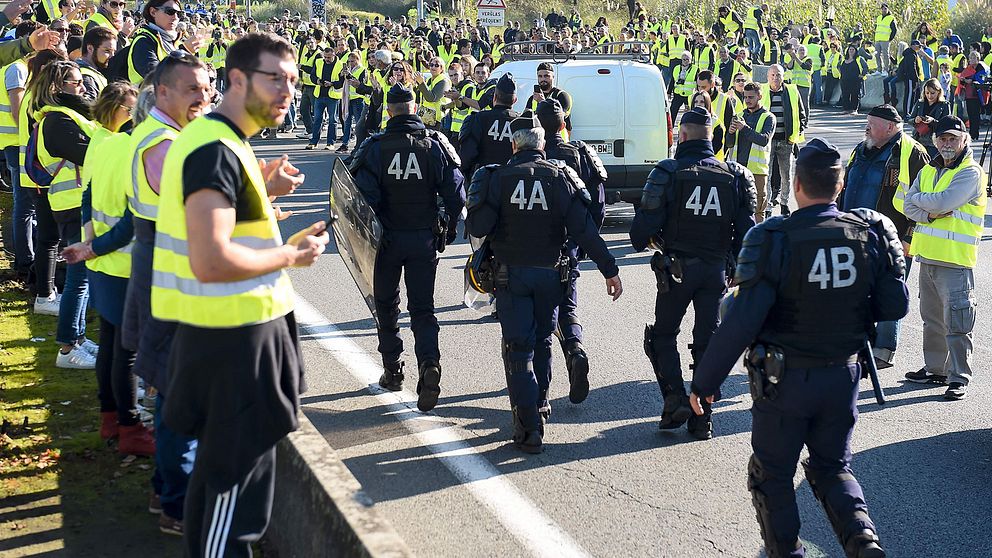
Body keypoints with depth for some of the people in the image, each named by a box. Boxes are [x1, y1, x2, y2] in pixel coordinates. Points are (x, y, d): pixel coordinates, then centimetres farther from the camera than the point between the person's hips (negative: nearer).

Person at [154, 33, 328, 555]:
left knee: (217, 469, 24)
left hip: (225, 330, 11)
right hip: (234, 336, -11)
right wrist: (292, 254, -17)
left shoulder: (223, 141, 13)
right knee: (238, 481, -1)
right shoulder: (216, 150, -21)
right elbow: (211, 262, -29)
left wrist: (261, 189, 11)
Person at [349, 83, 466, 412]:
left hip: (387, 238, -1)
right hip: (424, 239, 1)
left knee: (386, 305, 17)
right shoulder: (435, 146, -4)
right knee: (422, 309, 6)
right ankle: (429, 363, -18)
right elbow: (456, 192, -7)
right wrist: (449, 230, 7)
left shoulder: (375, 148, -9)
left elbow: (364, 196, -15)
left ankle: (392, 370, 23)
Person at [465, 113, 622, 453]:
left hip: (510, 273, -2)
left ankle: (529, 429, -8)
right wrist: (609, 270, -4)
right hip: (549, 273, 2)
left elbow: (477, 228, -14)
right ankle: (538, 409, 34)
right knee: (542, 342, 20)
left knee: (518, 349, 0)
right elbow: (584, 230, -7)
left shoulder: (498, 178, -7)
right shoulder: (561, 178, -2)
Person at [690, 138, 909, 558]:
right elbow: (896, 306, -2)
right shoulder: (870, 235, -8)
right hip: (843, 377, 4)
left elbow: (741, 322, -22)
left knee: (772, 475, 15)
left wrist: (704, 380, -13)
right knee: (832, 467, 21)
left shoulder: (775, 240, -20)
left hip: (785, 381, -4)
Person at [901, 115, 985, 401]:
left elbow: (944, 202, -21)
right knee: (932, 318, 17)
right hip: (928, 256, 7)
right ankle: (935, 369, 29)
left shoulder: (971, 173, -9)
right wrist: (931, 213, -14)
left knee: (956, 322, -6)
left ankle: (959, 377, 0)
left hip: (955, 260, -7)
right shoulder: (929, 171, 14)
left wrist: (919, 199, -4)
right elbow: (909, 206, 5)